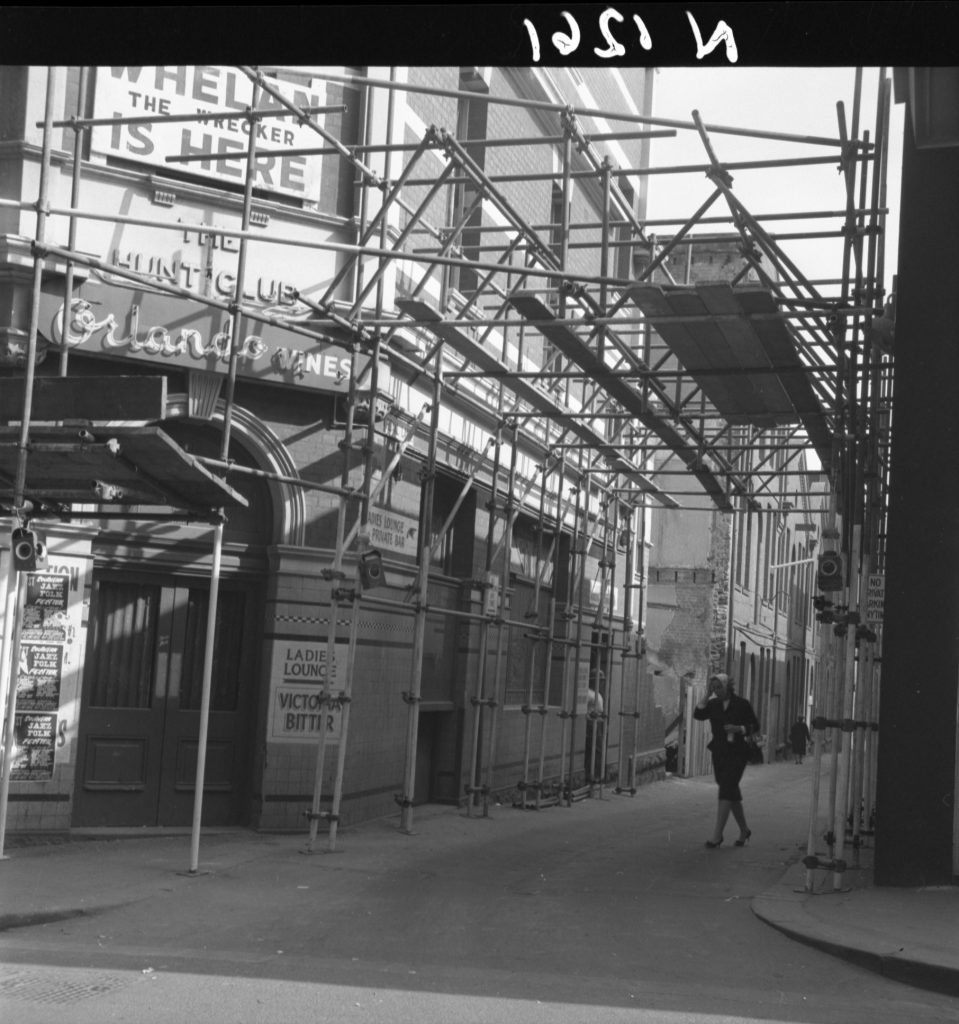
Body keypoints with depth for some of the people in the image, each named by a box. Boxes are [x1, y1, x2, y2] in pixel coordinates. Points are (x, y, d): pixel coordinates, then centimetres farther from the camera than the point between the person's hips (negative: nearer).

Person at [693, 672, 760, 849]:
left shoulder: (742, 704, -4)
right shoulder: (713, 704, 6)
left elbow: (755, 725, 0)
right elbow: (698, 715, -9)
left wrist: (739, 729, -17)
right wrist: (707, 695, -12)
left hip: (737, 753, -5)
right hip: (719, 753, 5)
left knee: (726, 791, -13)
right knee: (732, 793, 12)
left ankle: (717, 835, -15)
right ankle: (744, 830, 27)